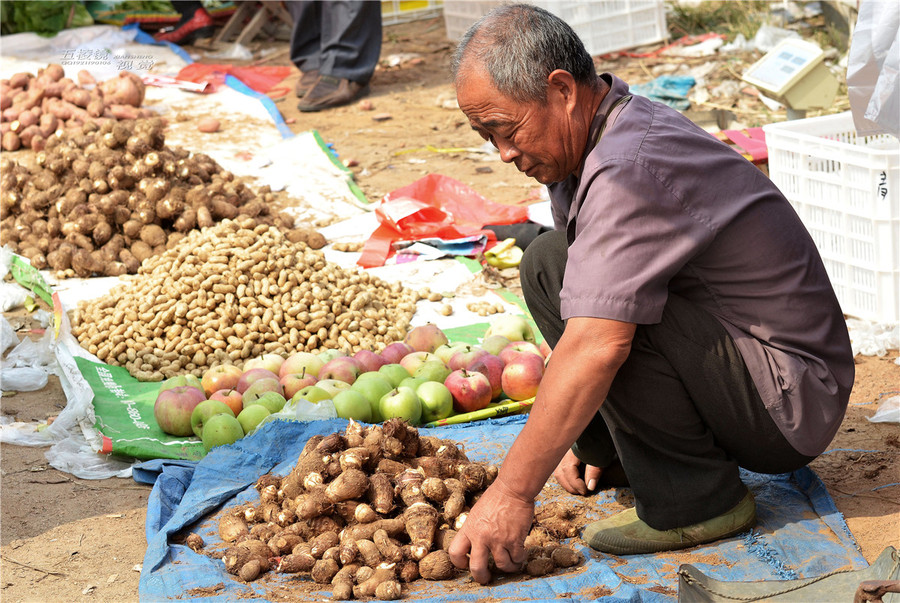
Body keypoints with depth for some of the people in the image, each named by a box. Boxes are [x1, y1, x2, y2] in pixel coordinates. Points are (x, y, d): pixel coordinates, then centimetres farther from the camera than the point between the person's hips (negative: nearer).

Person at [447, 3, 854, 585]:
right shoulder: (622, 130, 6)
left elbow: (598, 347, -33)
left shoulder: (630, 172, -26)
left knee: (586, 285, -27)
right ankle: (613, 448, 8)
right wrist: (584, 438, 14)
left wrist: (512, 493, -30)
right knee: (548, 264, 5)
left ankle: (694, 499, -16)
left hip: (788, 407, -10)